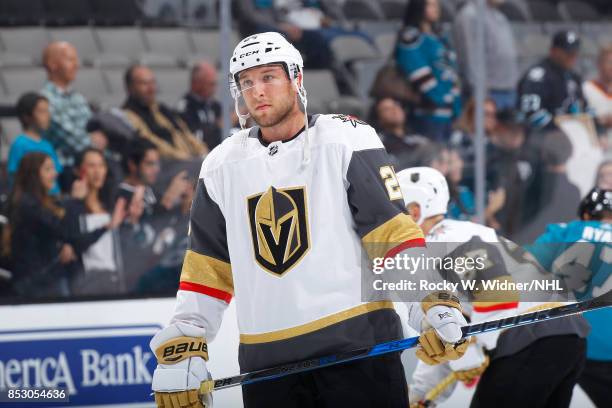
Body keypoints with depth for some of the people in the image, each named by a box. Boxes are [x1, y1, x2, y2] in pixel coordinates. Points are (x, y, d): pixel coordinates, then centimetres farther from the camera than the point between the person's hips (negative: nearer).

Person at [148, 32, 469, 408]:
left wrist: (435, 302, -18)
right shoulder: (222, 166, 12)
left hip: (357, 343, -4)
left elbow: (393, 232, -5)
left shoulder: (346, 141, -1)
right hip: (265, 359, 4)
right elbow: (208, 270, 16)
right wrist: (182, 348, 8)